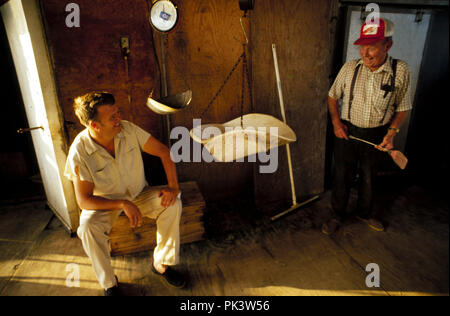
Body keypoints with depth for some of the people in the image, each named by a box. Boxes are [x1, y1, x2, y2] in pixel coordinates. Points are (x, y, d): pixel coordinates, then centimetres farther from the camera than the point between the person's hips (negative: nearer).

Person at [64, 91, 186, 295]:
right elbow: (84, 201, -21)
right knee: (88, 228, -32)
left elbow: (163, 151, -12)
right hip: (104, 203, -2)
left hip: (139, 194, 2)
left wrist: (173, 186, -23)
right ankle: (108, 283, -6)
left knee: (172, 204, -22)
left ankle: (161, 264, -4)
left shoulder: (128, 130, -18)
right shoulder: (79, 152, -23)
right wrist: (123, 204, -31)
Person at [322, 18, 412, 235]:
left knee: (369, 177, 18)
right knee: (342, 176, 8)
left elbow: (403, 108, 1)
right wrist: (336, 121, -8)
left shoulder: (401, 71, -9)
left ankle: (365, 212, 42)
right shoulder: (349, 68, -7)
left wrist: (392, 132, -12)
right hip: (346, 132, 0)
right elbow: (332, 97, 5)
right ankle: (338, 215, 29)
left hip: (376, 135, 1)